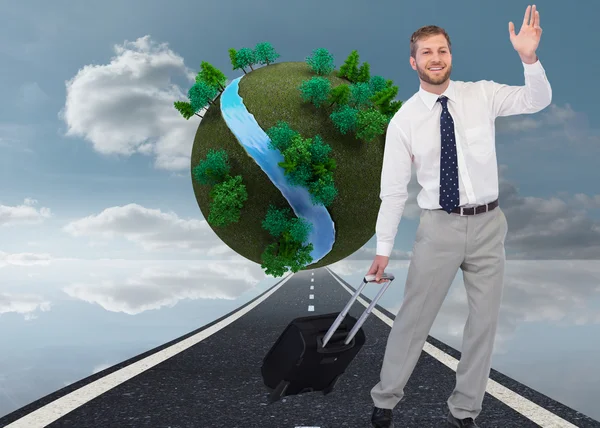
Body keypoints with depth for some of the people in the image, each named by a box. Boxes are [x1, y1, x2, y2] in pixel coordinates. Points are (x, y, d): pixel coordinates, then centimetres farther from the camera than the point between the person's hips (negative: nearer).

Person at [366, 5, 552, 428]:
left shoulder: (482, 95, 2)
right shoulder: (404, 120, -3)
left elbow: (538, 100, -5)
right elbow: (393, 189, -2)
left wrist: (529, 57, -24)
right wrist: (384, 248, -3)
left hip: (488, 224, 2)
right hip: (439, 226, -2)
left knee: (484, 321, 10)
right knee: (413, 318, 3)